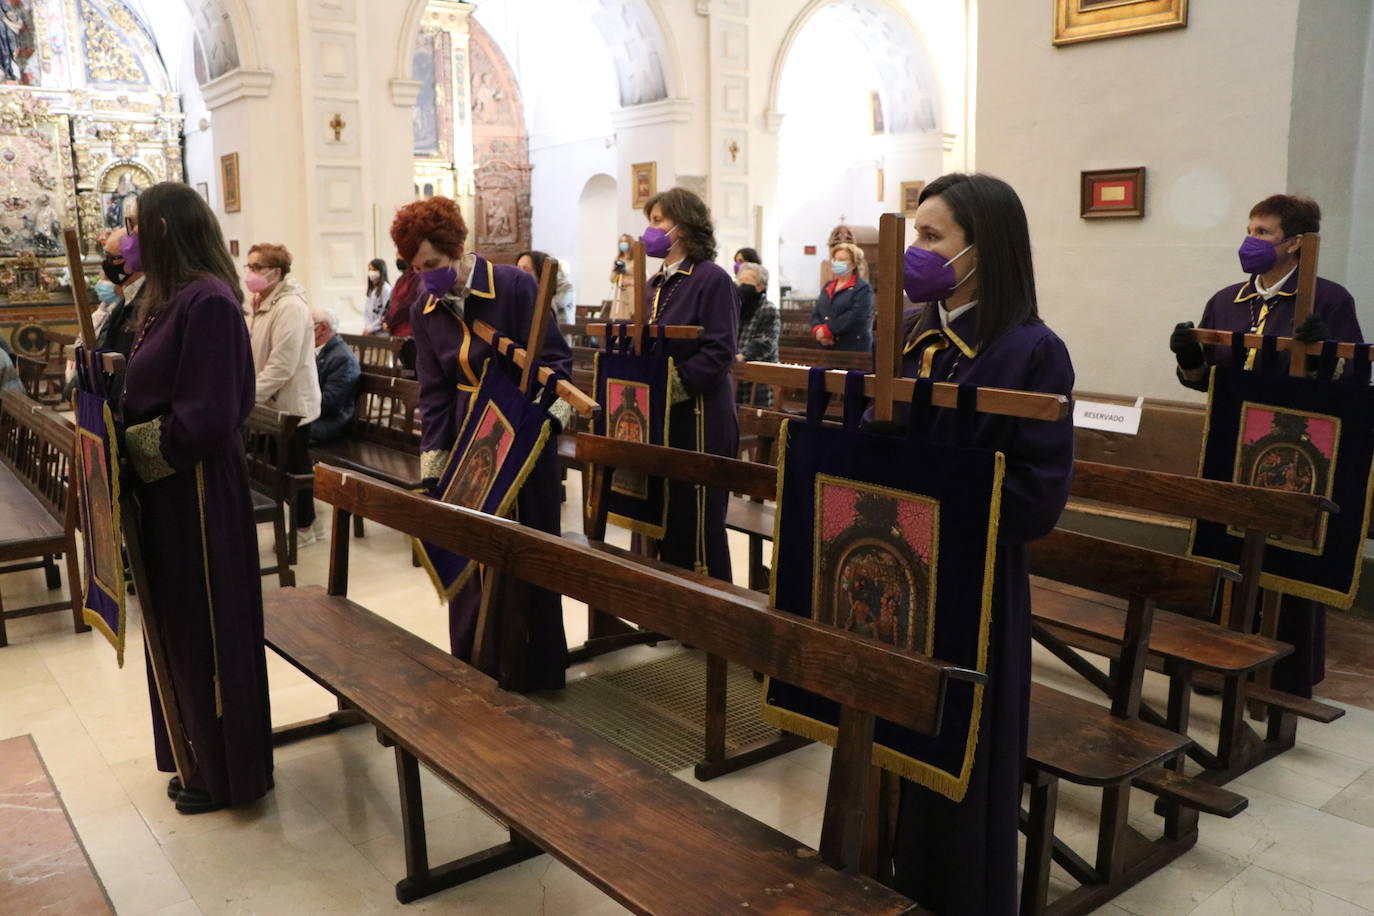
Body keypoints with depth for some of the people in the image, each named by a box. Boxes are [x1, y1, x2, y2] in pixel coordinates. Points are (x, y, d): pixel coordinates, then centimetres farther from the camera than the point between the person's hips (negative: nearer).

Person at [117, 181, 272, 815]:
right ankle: (203, 756, 34)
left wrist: (126, 446, -13)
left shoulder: (208, 302, -19)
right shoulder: (173, 298, 11)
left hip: (198, 494, -10)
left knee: (209, 631, 3)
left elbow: (204, 418, -23)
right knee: (180, 628, 18)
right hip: (168, 490, 10)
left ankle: (228, 774, 20)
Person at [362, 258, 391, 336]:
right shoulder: (371, 290, 15)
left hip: (381, 331, -7)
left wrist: (372, 327, -12)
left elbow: (386, 313, -15)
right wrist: (366, 327, 2)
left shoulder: (385, 288, -9)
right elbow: (366, 311, 16)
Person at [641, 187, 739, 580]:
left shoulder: (711, 279, -8)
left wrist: (675, 384, -25)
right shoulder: (657, 283, 17)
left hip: (698, 418, -8)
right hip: (657, 417, 8)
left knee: (696, 521, -2)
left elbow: (719, 352, -17)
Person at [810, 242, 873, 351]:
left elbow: (855, 316, -18)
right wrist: (818, 329, -10)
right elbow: (816, 312, 12)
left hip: (853, 347, -7)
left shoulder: (863, 288, -4)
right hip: (826, 347, 7)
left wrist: (827, 330, -19)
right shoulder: (828, 286, 20)